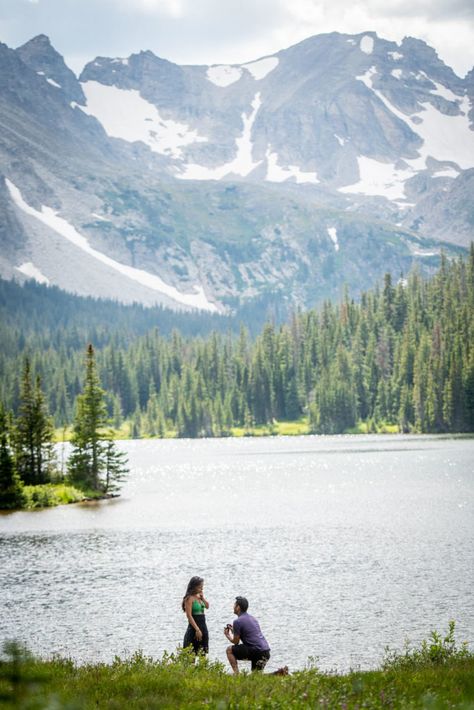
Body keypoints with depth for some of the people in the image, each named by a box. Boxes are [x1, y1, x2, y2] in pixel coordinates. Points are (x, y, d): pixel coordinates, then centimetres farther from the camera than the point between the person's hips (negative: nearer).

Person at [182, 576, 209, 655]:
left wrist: (202, 597, 1)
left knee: (203, 654, 9)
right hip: (194, 628, -8)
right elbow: (189, 615, -16)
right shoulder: (190, 598, -12)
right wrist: (197, 629, -20)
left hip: (203, 627, 8)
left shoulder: (199, 596, 12)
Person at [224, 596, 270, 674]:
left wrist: (227, 636, 23)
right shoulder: (252, 618, 20)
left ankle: (236, 674, -3)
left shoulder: (238, 621, -6)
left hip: (256, 651, -8)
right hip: (266, 651, 8)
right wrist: (233, 631, 40)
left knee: (229, 650, 5)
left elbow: (236, 642, 2)